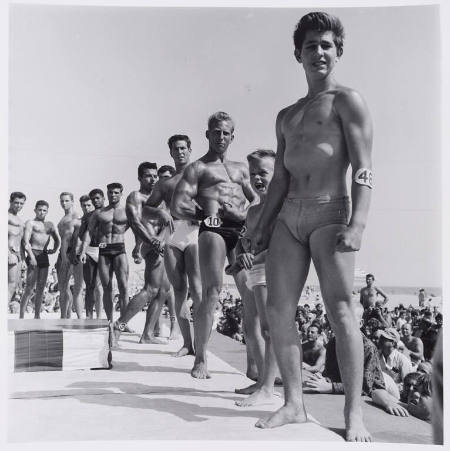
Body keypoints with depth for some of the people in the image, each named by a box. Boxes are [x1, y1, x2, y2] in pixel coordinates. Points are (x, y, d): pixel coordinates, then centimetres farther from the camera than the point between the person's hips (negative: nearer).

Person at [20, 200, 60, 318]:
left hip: (44, 256, 6)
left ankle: (37, 316, 11)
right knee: (29, 288, -11)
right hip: (34, 254, -6)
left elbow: (57, 239, 32)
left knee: (41, 288, 6)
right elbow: (26, 241, -10)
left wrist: (54, 249, 13)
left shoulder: (50, 224, 19)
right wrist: (31, 256, -20)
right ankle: (21, 316, -10)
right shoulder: (30, 223, 2)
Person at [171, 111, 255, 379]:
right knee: (212, 292, -13)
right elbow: (177, 208, 0)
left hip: (242, 230, 5)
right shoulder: (197, 169, 10)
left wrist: (243, 215, 2)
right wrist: (208, 214, 0)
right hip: (214, 229, -5)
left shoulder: (241, 169, 27)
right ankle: (200, 359, -6)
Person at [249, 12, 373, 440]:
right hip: (288, 217, 6)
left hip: (328, 213, -6)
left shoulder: (347, 101, 4)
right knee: (277, 309, 0)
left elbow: (363, 170, -7)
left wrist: (357, 223, -20)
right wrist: (262, 228, 14)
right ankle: (294, 404, 9)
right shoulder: (286, 115, 22)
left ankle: (353, 414, -4)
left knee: (340, 309, -12)